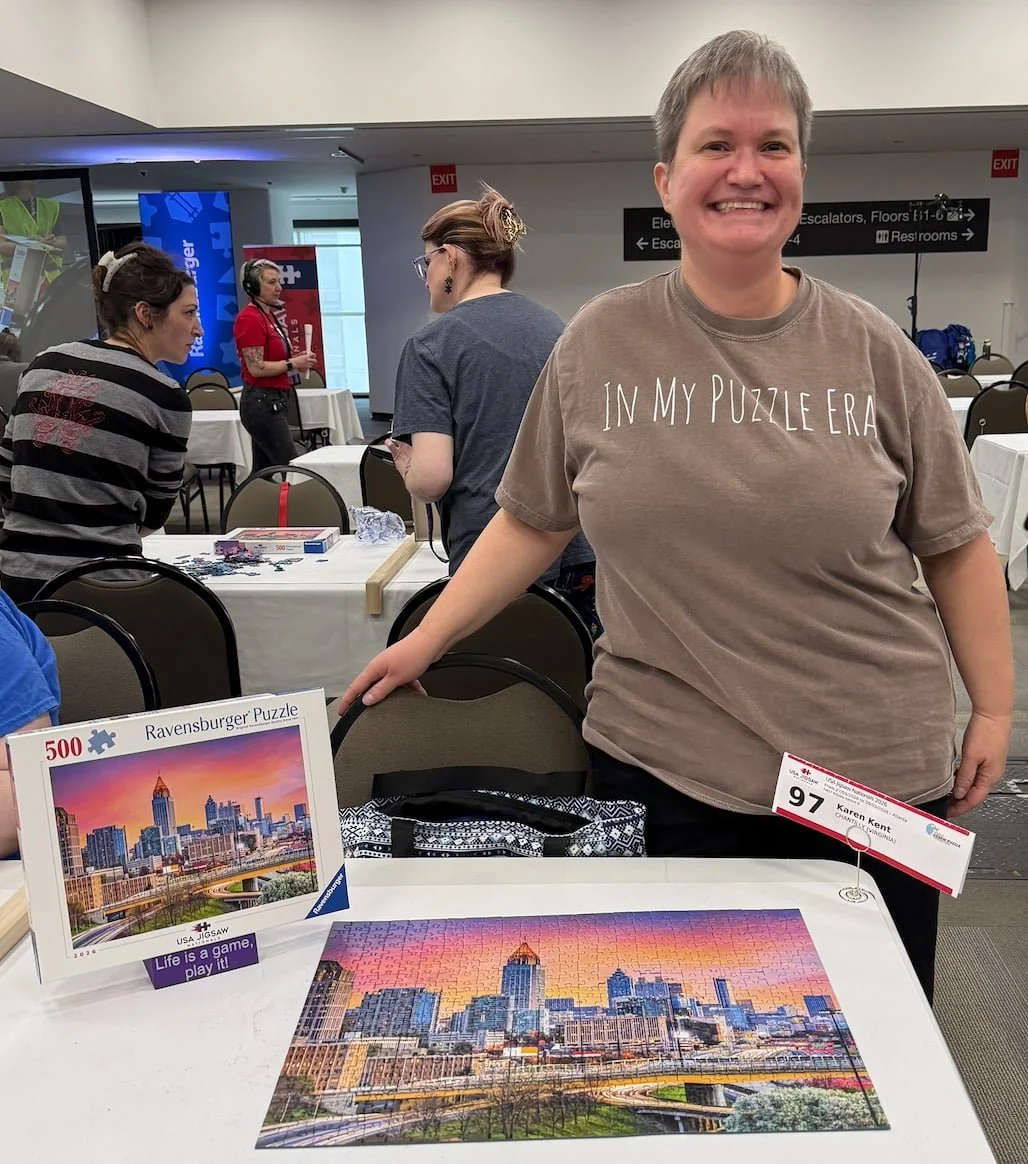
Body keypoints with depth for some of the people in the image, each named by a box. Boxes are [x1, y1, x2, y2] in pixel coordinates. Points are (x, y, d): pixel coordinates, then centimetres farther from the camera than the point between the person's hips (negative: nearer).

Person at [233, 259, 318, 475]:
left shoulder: (270, 316, 14)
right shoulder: (250, 318, -13)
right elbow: (256, 368, -18)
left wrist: (297, 360, 9)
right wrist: (293, 364, -13)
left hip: (270, 400, 10)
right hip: (261, 401, -10)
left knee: (264, 470, 12)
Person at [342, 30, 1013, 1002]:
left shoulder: (873, 354, -1)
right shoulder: (600, 343, -1)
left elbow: (954, 544, 5)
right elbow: (534, 520, 6)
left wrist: (993, 707, 3)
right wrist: (425, 641, 2)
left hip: (874, 771, 1)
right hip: (664, 770, 0)